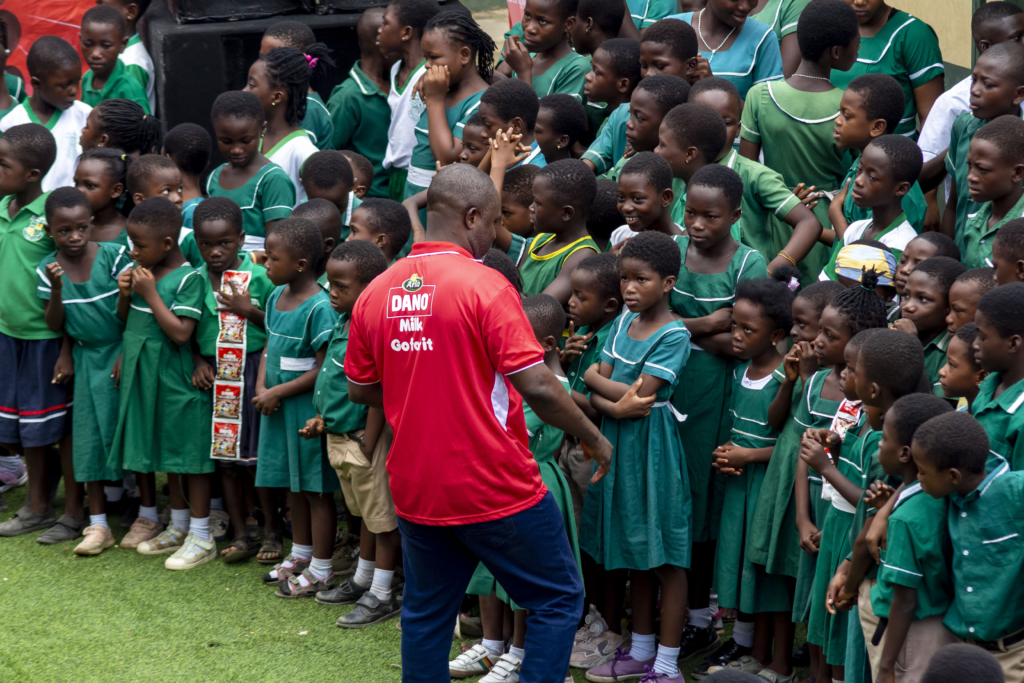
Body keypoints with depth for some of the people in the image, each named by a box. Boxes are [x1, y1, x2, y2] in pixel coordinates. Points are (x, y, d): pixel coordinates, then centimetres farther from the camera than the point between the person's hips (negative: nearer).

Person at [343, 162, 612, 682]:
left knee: (426, 614, 17)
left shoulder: (375, 292, 3)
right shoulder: (485, 286, -15)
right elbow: (536, 385, -18)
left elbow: (360, 388, 11)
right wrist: (594, 438, -5)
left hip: (416, 490, 6)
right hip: (495, 488, -6)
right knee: (557, 600, 9)